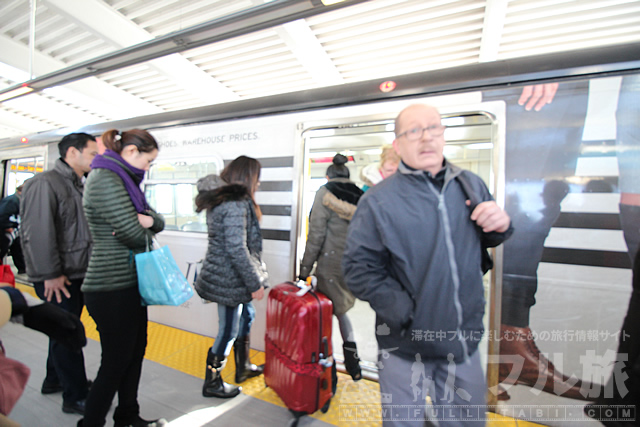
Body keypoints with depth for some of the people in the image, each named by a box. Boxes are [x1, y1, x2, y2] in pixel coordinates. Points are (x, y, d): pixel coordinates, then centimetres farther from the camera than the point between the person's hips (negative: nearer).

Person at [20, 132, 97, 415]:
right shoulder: (45, 183, -16)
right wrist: (50, 273, -18)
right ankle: (76, 397, 15)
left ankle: (55, 380, 40)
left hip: (77, 274, 9)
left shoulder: (79, 186, 12)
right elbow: (37, 232, -21)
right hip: (57, 279, -9)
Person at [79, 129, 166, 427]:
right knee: (116, 362, 3)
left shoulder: (125, 181, 14)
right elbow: (135, 235, -21)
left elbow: (158, 222, 10)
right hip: (112, 289, -10)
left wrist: (148, 220, -12)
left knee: (135, 353, 18)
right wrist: (143, 226, 2)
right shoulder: (104, 180, -17)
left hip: (130, 283, 10)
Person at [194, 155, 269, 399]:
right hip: (230, 279, -10)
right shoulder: (237, 204, -22)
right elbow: (237, 249, -26)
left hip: (222, 273, 10)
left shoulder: (219, 199, 10)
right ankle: (212, 383, 27)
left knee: (246, 315, 23)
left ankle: (243, 367, 41)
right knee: (228, 331, 6)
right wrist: (255, 283, -17)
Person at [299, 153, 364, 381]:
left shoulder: (325, 193, -5)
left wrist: (305, 269, -6)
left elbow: (316, 236, -11)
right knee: (341, 311, 24)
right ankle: (352, 361, 25)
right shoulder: (360, 196, 8)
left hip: (331, 266, -6)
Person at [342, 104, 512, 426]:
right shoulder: (378, 200, -12)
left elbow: (485, 240, 16)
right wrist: (403, 312, -19)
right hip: (405, 345, -4)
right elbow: (358, 266, -13)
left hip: (465, 340, 4)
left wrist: (500, 226, -8)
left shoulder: (471, 185, 2)